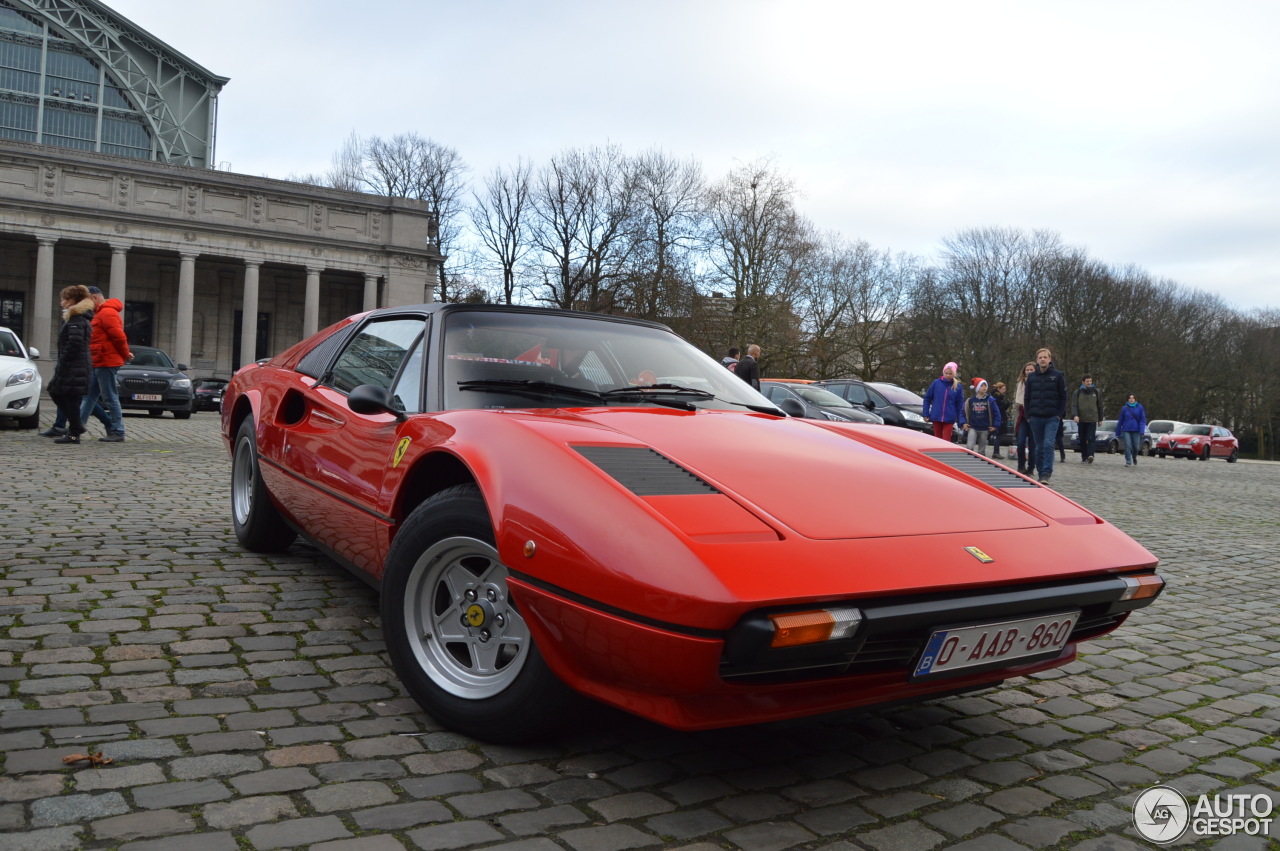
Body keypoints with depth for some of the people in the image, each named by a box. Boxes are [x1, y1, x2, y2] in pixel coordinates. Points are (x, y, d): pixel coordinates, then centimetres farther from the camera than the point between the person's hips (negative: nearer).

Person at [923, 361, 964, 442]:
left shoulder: (957, 386, 0)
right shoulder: (936, 383, -1)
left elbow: (960, 404, 3)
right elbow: (927, 398, 5)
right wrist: (926, 414, 0)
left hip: (949, 418, -1)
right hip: (936, 417, 1)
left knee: (946, 440, -5)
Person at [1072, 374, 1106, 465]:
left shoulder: (1096, 392, 9)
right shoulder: (1077, 392, 7)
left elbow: (1100, 406, 14)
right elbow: (1074, 405, 0)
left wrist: (1100, 419, 12)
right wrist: (1075, 415, -17)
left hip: (1092, 420, -1)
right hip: (1081, 420, 1)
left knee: (1090, 439, -14)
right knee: (1082, 440, 6)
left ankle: (1090, 455, -24)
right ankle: (1084, 457, 13)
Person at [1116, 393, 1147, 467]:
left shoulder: (1139, 408, 0)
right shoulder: (1124, 408, 1)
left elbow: (1143, 420, -1)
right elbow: (1120, 420, 6)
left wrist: (1141, 430, -12)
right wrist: (1118, 432, 9)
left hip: (1136, 430, 0)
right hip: (1126, 430, 0)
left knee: (1136, 447, 6)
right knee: (1128, 446, -9)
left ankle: (1134, 459, 34)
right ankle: (1128, 462, -6)